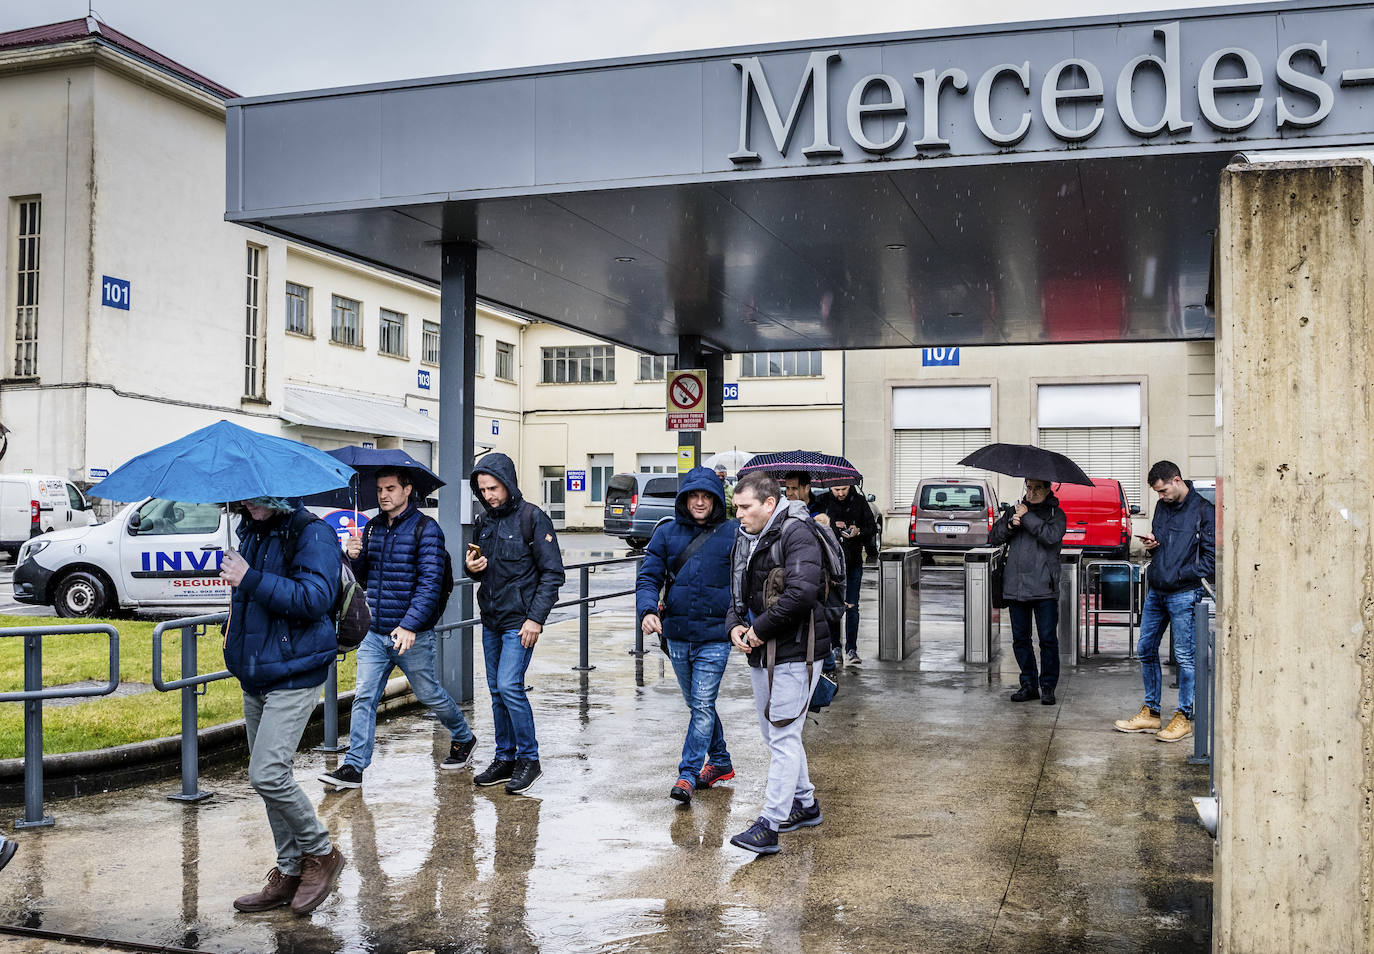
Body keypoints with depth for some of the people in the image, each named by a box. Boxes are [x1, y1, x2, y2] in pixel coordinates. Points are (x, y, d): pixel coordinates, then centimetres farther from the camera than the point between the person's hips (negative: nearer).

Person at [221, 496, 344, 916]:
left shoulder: (311, 534, -13)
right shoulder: (250, 533, 14)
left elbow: (316, 597, -25)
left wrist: (250, 580, -24)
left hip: (293, 677, -9)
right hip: (255, 676, 9)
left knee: (267, 774, -14)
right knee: (269, 776, 13)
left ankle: (320, 853, 7)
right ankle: (289, 871, 24)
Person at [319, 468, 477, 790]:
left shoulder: (426, 528, -10)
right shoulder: (372, 528, 10)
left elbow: (430, 583, -17)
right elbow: (361, 579, 16)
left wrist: (409, 625, -26)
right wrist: (354, 558, -7)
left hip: (413, 635, -5)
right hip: (374, 634, 5)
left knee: (430, 695, 10)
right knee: (364, 697, -1)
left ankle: (463, 739, 33)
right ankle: (354, 767, 2)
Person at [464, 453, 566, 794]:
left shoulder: (532, 518, -10)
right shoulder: (485, 521, 11)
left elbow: (552, 572, -11)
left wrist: (536, 618, -16)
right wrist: (471, 567, -4)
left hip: (519, 621, -7)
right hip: (490, 619, 7)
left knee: (509, 686, -13)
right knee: (497, 690, 10)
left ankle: (529, 759, 0)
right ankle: (505, 758, 21)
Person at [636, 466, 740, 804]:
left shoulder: (733, 533, -3)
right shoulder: (666, 533, 3)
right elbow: (648, 577, 1)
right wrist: (647, 611, -17)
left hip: (715, 636, -4)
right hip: (677, 634, 4)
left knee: (703, 706, -7)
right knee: (696, 704, 15)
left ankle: (688, 774, 0)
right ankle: (720, 762, 32)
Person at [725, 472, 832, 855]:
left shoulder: (796, 534, -15)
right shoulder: (744, 538, 12)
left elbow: (801, 593, -27)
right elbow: (737, 592, 20)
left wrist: (759, 628, -18)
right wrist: (735, 626, -1)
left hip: (794, 653, -9)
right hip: (760, 653, 10)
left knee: (783, 737, -6)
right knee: (775, 734, 18)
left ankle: (769, 826, -4)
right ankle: (805, 804, 34)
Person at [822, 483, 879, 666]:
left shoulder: (859, 500, 0)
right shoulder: (823, 500, -5)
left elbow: (872, 527, 5)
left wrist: (858, 532, -15)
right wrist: (832, 526, -19)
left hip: (853, 562, 1)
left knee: (852, 606, 2)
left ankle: (851, 650, 8)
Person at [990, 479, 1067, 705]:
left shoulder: (1055, 514, 5)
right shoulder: (1015, 510, 16)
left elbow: (1052, 536, -15)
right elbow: (994, 538, 11)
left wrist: (1027, 518, -11)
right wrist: (1010, 525, -7)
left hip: (1044, 588, -4)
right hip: (1015, 587, 4)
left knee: (1048, 638, -4)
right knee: (1020, 638, 8)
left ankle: (1048, 686, 6)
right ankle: (1029, 684, 18)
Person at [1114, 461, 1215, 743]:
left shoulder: (1204, 511, -8)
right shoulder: (1162, 506, 14)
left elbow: (1211, 558, -10)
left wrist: (1180, 575, -14)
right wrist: (1151, 545, 3)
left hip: (1184, 594, -8)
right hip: (1156, 592, 8)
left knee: (1184, 656, -2)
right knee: (1146, 649, 11)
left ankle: (1184, 717, 9)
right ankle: (1150, 713, 21)